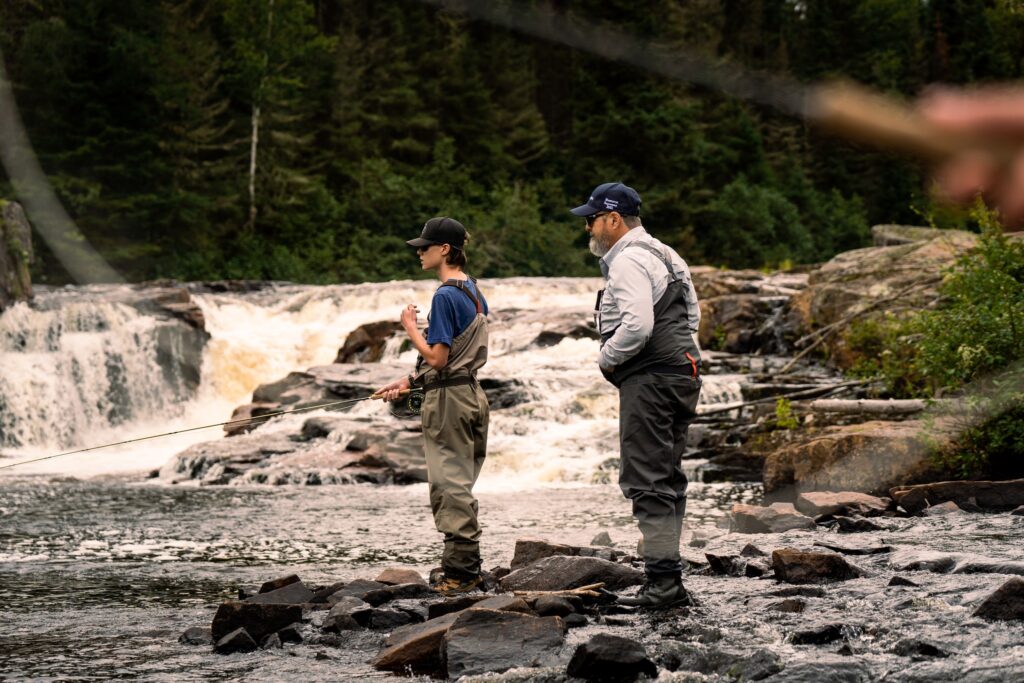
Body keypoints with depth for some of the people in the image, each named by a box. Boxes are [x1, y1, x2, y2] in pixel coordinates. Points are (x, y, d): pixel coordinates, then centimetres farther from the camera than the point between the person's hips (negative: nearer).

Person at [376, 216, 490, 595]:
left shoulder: (446, 296, -17)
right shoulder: (473, 291, 12)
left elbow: (438, 359, -20)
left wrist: (410, 326, -7)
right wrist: (408, 382, 17)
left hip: (448, 399, -10)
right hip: (471, 394, 10)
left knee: (451, 486, -5)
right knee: (459, 486, 14)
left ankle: (461, 572, -2)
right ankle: (467, 568, 19)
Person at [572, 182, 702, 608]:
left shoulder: (629, 261, -13)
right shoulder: (662, 255, 20)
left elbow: (637, 325, -25)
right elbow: (691, 315, 24)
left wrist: (607, 359, -9)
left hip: (649, 381, -11)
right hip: (681, 374, 11)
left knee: (647, 482, -10)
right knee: (666, 480, 12)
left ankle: (661, 582, -12)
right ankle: (671, 581, 15)